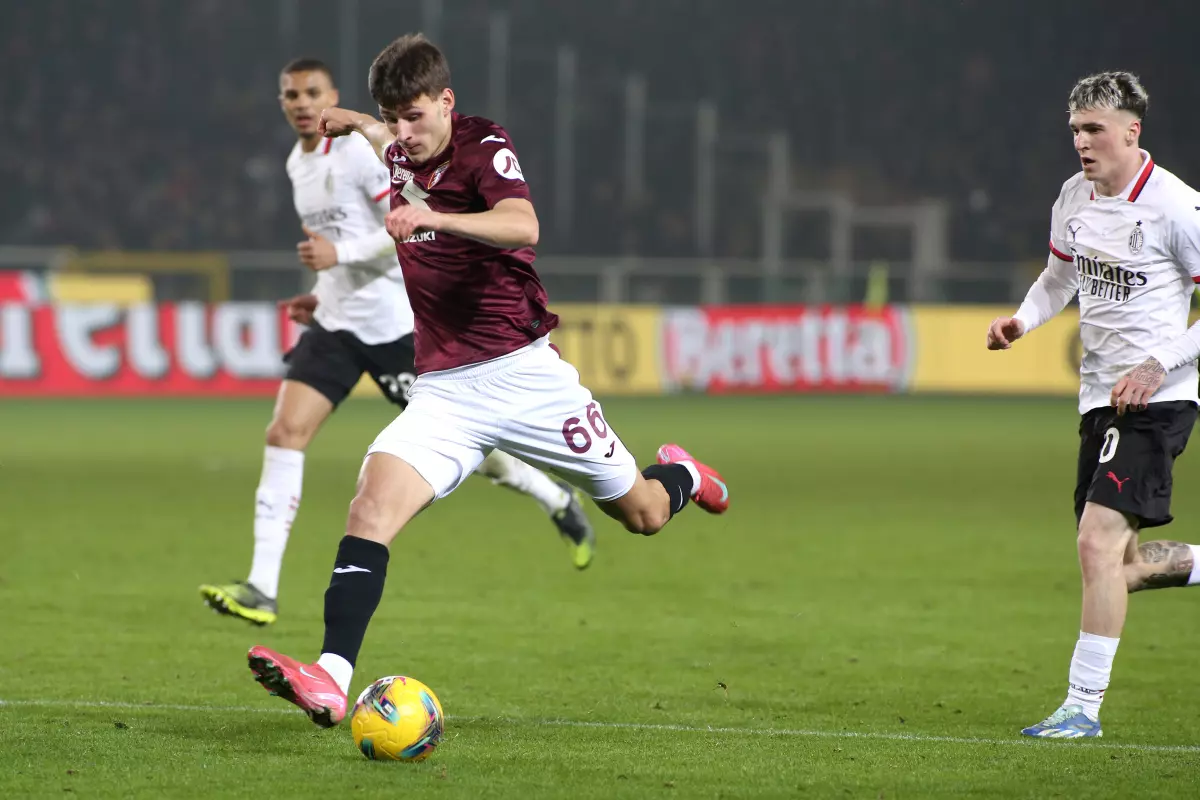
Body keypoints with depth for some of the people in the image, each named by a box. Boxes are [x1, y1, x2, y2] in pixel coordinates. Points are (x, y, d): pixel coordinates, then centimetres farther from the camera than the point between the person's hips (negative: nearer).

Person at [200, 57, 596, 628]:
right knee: (284, 433, -10)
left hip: (395, 324, -7)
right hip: (337, 324, 7)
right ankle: (261, 591, -14)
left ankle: (559, 502, 33)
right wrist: (324, 296, 15)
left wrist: (338, 254, -25)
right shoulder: (298, 164, 12)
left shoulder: (361, 152, -14)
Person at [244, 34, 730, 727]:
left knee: (643, 514, 9)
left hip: (522, 373, -4)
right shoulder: (401, 155, 10)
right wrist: (359, 125, 27)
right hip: (443, 389, 4)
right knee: (372, 506, -22)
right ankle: (332, 682, -34)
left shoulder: (484, 148, -10)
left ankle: (679, 476, 48)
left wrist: (437, 219, -46)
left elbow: (522, 227, -33)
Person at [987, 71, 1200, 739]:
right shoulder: (1076, 197, 7)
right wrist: (1021, 321, 5)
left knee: (1098, 544, -18)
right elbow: (1059, 277, 24)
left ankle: (1084, 707, -12)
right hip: (1100, 401, 8)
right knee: (1117, 569, 10)